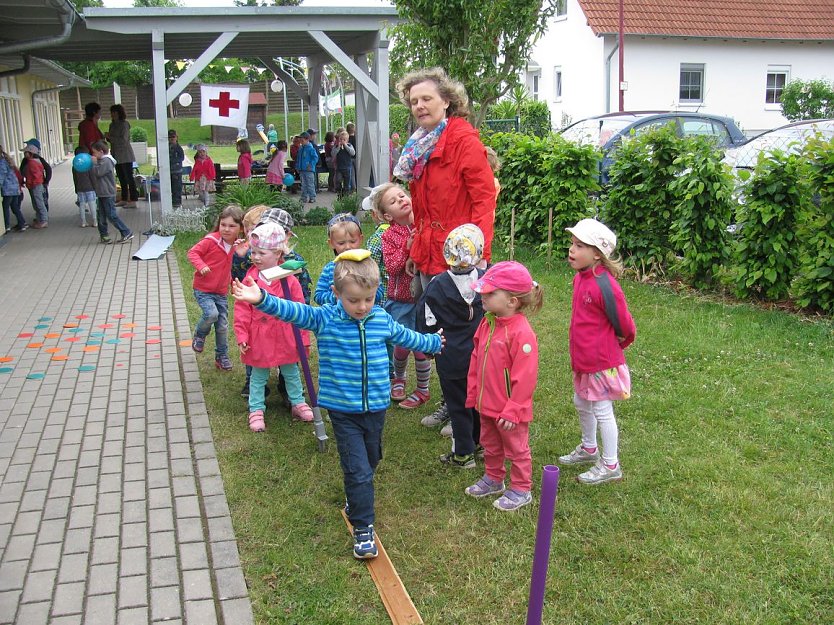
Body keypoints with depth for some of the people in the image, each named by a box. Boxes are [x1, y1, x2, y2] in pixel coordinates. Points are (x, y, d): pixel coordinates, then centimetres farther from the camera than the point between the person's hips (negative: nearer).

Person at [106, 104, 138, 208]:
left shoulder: (124, 124, -12)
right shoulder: (112, 125, 12)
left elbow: (123, 140, -20)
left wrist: (110, 137, -18)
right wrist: (108, 138, 0)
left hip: (125, 156, -8)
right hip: (116, 156, 8)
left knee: (129, 178, -6)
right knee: (121, 178, 13)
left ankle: (133, 200, -5)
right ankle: (124, 199, 21)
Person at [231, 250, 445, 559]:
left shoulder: (382, 320, -1)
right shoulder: (324, 319, -12)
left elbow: (406, 337, 19)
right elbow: (292, 311, -28)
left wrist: (433, 343, 35)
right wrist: (261, 299, -46)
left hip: (376, 407, 4)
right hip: (343, 410, -4)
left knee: (370, 463, 21)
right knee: (358, 470, -6)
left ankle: (356, 500, 48)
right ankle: (363, 528, 8)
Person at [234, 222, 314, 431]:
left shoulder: (289, 280, -10)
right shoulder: (250, 280, -8)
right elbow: (242, 310, -4)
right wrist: (242, 336, -8)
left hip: (285, 339, 0)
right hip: (259, 340, 0)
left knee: (291, 373, 17)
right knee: (258, 376, 13)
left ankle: (298, 402, 34)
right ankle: (256, 410, 25)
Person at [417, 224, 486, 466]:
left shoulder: (437, 286, -16)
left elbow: (427, 323, -9)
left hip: (451, 358, -4)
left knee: (458, 405, 7)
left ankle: (463, 454, 15)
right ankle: (479, 442, 35)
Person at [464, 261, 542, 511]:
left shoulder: (521, 333, -27)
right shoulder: (487, 323, -2)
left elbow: (525, 378, -24)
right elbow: (476, 359, 9)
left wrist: (512, 411, -20)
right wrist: (473, 393, 11)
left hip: (509, 409, -8)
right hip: (487, 404, 8)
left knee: (516, 449, 13)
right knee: (490, 445, 26)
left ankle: (521, 490, 30)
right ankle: (493, 478, 46)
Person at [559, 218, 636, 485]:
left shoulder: (605, 286, -25)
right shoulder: (580, 278, 1)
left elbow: (626, 328, -17)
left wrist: (612, 347, 1)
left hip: (602, 362, -9)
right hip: (584, 360, 9)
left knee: (602, 411, 4)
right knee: (582, 404, 23)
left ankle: (610, 466, 20)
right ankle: (589, 448, 45)